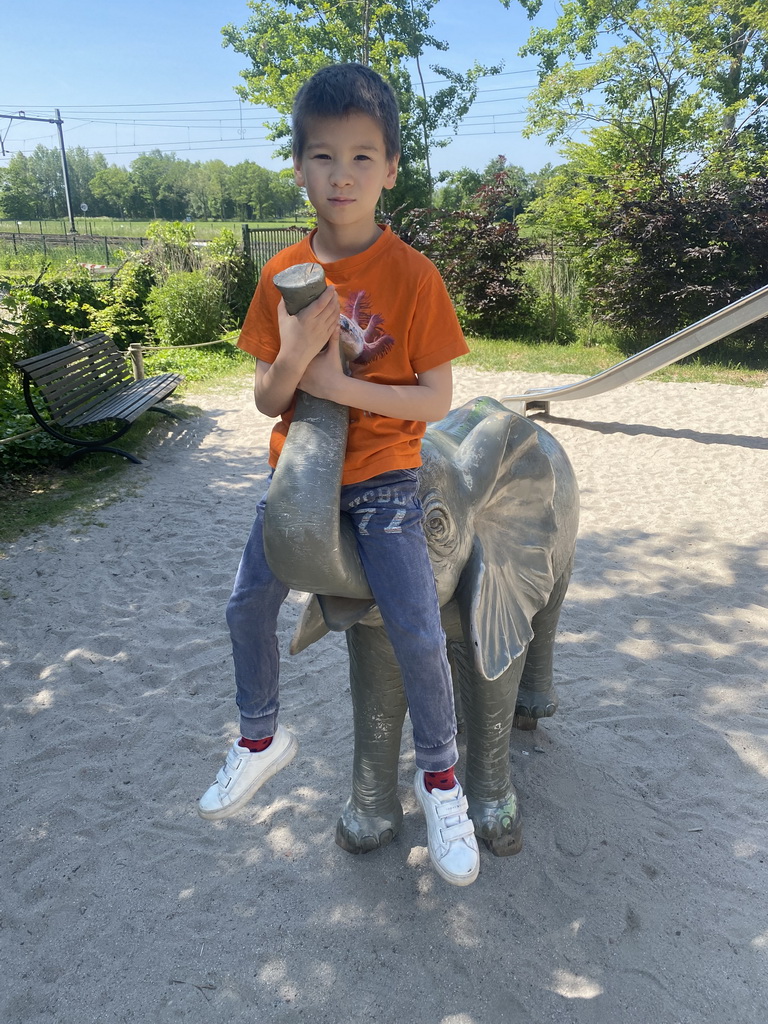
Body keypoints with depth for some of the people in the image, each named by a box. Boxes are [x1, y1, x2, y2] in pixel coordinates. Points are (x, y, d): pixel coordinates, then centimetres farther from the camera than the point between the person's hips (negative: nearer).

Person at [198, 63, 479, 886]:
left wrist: (340, 383, -22)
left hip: (382, 479, -4)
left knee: (416, 635, -11)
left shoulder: (412, 275, -12)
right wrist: (295, 355, -23)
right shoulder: (281, 274, -1)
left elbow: (437, 400, -14)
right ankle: (262, 738, 34)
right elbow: (268, 401, -2)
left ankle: (438, 777, 17)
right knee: (247, 605, 6)